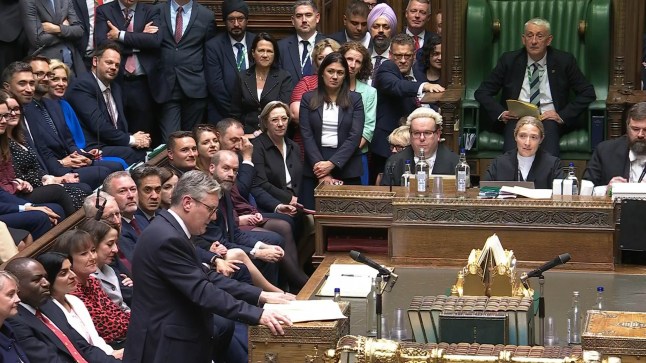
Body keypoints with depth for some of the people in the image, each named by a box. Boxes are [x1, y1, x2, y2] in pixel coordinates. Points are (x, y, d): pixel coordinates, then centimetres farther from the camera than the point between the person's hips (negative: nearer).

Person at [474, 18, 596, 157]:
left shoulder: (564, 61, 8)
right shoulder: (509, 60, 10)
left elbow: (588, 93, 7)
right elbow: (482, 92, 11)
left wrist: (563, 116, -6)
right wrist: (500, 113, -8)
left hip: (549, 119, 0)